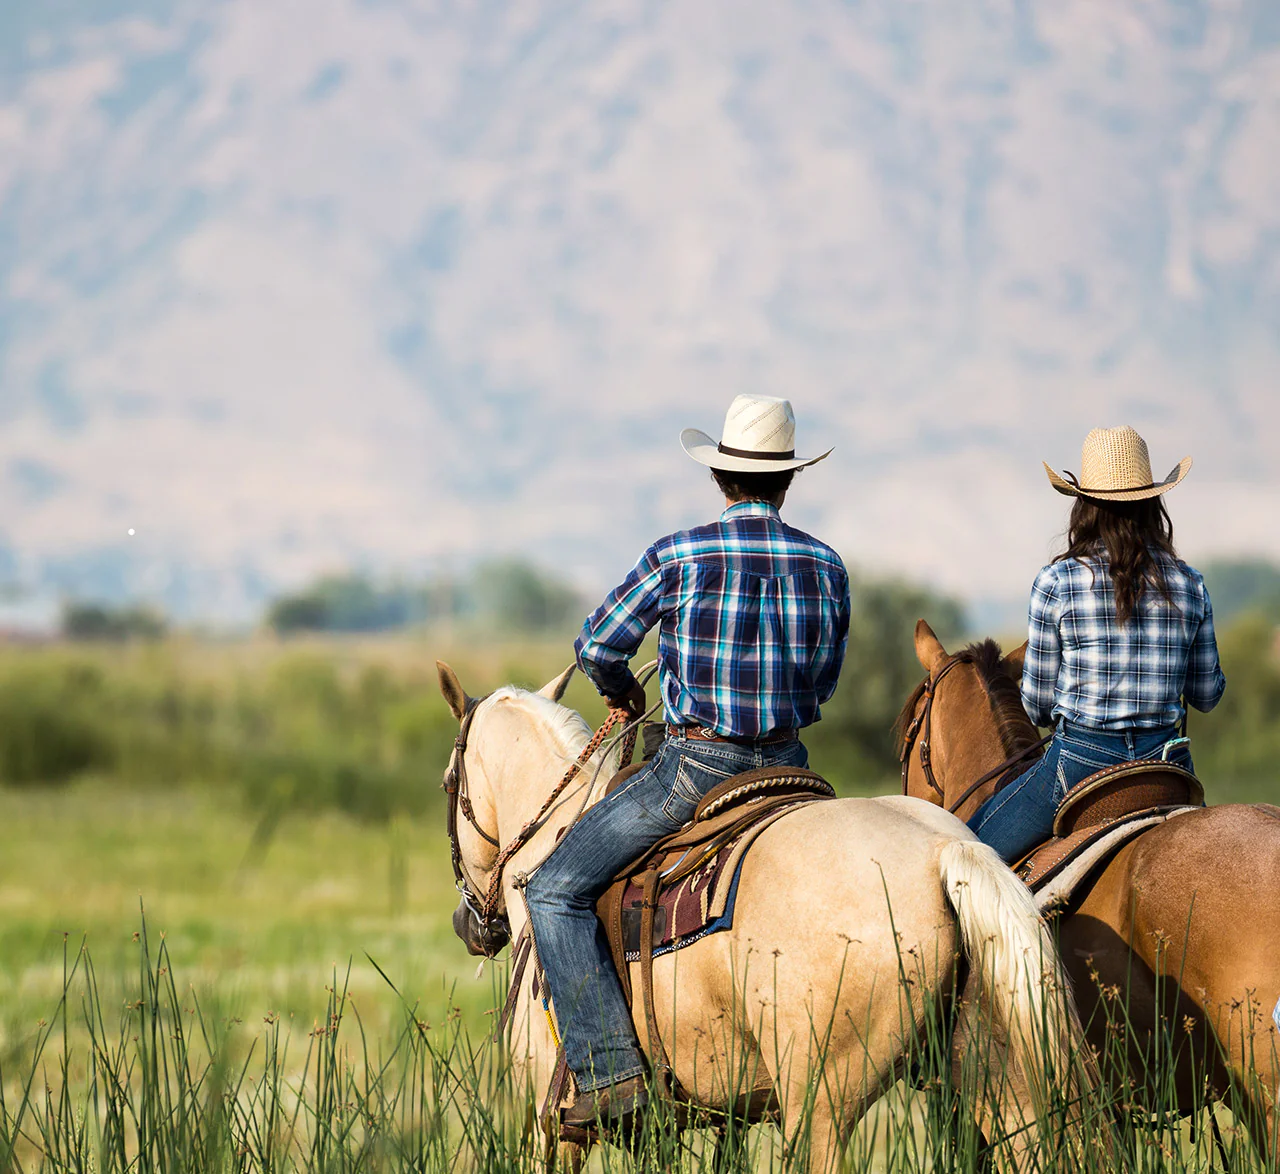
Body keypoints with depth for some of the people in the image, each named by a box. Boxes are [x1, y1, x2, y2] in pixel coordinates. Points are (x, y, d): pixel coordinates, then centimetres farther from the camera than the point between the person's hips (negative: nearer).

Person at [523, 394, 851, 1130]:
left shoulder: (679, 557, -10)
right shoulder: (827, 567, 3)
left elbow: (598, 646, -3)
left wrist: (622, 690, 19)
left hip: (696, 766, -5)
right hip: (786, 765, 5)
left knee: (556, 892, 0)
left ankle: (612, 1070, -11)